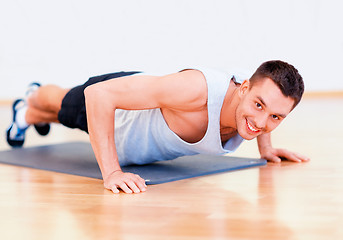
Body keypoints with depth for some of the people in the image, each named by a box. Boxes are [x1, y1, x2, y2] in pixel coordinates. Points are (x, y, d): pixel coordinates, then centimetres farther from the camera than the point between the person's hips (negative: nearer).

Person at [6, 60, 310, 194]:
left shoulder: (264, 92, -30)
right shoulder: (196, 88, -51)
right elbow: (98, 94, -49)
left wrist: (266, 147, -5)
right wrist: (111, 172, -50)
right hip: (107, 98, -6)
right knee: (62, 105, 33)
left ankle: (35, 116, 74)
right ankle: (28, 108, 69)